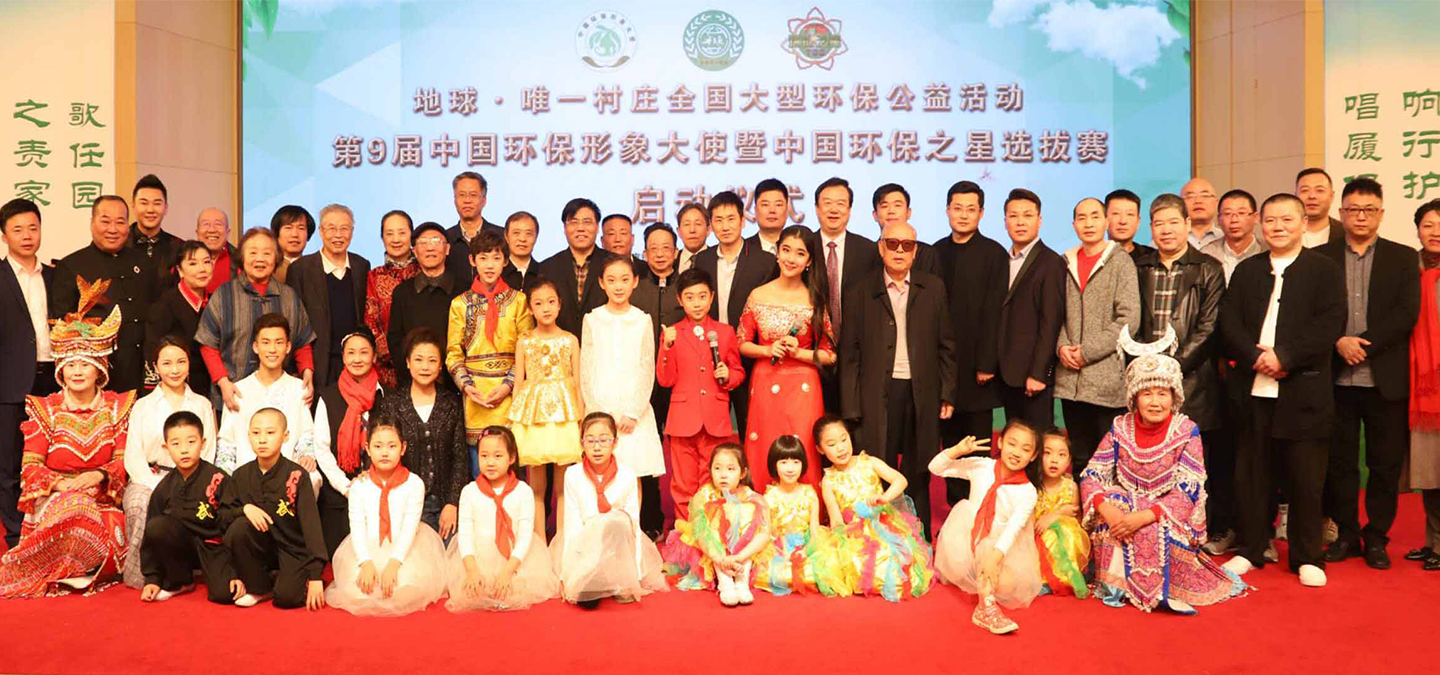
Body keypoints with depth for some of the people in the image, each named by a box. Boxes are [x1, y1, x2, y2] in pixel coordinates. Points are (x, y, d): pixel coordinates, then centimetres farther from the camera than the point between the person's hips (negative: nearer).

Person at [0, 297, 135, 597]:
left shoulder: (117, 406, 8)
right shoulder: (45, 409, 6)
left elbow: (124, 461, 1)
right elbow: (30, 466, -2)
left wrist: (98, 476, -21)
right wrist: (61, 484, -22)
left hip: (102, 498, 0)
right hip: (52, 499, 0)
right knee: (76, 508, -37)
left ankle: (79, 571, -9)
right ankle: (67, 572, -16)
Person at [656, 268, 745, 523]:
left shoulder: (725, 332, 9)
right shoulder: (672, 334, 4)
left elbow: (738, 372, 15)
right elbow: (665, 380, -2)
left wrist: (728, 375, -7)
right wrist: (667, 347, -14)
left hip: (716, 420, 1)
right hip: (683, 418, -1)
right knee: (683, 485, 4)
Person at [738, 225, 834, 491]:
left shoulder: (816, 300, 0)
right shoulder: (758, 296, 2)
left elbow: (830, 355, 1)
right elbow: (742, 344, 7)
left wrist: (798, 353, -14)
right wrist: (768, 350, -10)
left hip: (803, 388, -1)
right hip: (764, 387, 1)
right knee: (764, 458, 4)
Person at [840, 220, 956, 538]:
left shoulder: (933, 288, 7)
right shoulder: (863, 290, 2)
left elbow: (946, 346, 9)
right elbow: (850, 352, 1)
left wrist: (948, 394, 3)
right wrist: (851, 407, -4)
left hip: (922, 393, 2)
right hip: (878, 393, -1)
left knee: (918, 475, 9)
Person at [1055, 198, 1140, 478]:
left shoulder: (1120, 261, -3)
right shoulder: (1067, 263, 12)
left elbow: (1129, 319, -10)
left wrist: (1087, 352, -13)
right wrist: (1062, 346, -5)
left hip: (1107, 380, -4)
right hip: (1070, 380, 5)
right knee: (1080, 458, 11)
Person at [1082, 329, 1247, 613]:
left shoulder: (1187, 432, -10)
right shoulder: (1120, 428, -2)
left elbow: (1188, 492, -18)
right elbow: (1091, 475, -6)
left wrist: (1144, 516, -32)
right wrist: (1106, 507, -28)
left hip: (1168, 517, -3)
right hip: (1124, 508, 3)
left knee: (1154, 531, -36)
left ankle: (1161, 589, -8)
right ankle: (1115, 584, -12)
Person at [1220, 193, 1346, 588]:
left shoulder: (1325, 270, 3)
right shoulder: (1246, 271, 13)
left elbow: (1329, 326, -8)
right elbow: (1229, 321, 3)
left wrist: (1284, 356, -16)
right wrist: (1256, 356, -12)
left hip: (1304, 389, -3)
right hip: (1254, 388, 3)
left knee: (1306, 477, 3)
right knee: (1251, 472, 7)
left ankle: (1307, 557, 14)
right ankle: (1250, 550, 19)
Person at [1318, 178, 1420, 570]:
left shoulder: (1403, 258, 7)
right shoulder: (1321, 258, 7)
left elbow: (1406, 314, -4)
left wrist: (1363, 345, -14)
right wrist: (1339, 342, -16)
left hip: (1385, 379, 0)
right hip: (1337, 379, 0)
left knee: (1386, 464, 5)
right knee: (1339, 461, 7)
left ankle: (1376, 537, 18)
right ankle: (1346, 534, 19)